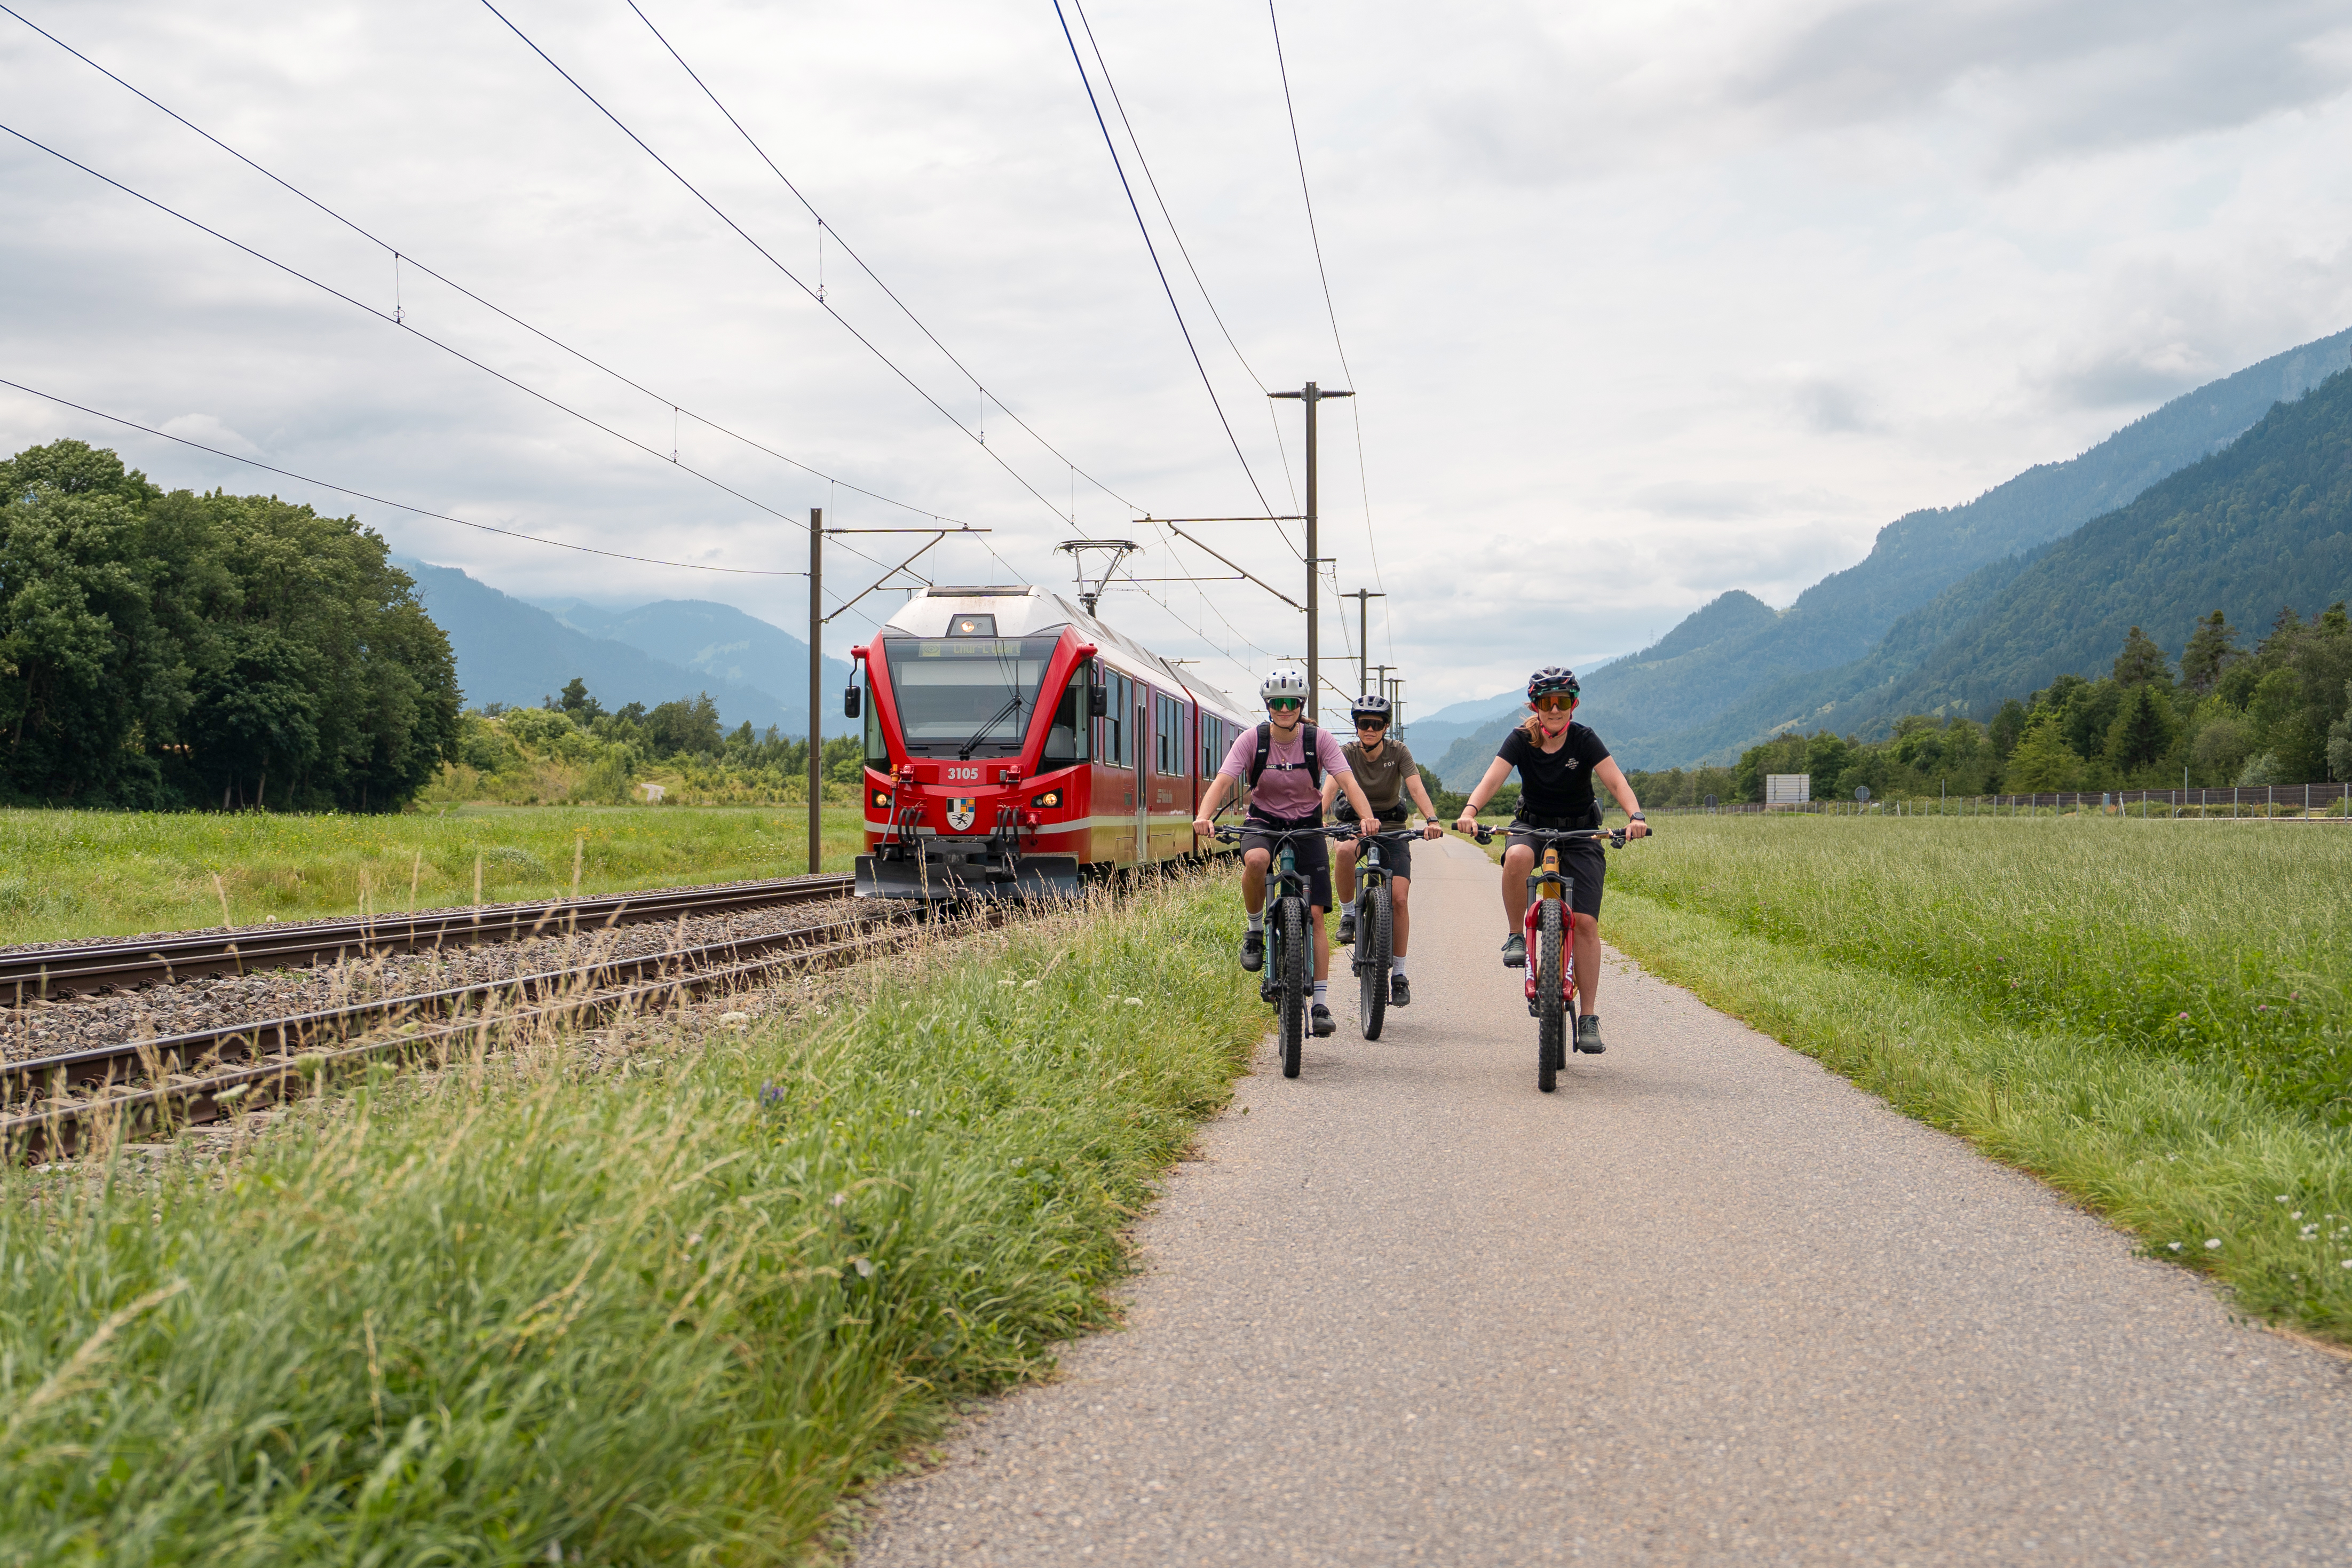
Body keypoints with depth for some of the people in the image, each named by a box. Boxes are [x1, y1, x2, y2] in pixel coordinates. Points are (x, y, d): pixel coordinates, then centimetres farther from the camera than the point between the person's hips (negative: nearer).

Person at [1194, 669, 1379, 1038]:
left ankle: (1320, 1003, -4)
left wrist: (1367, 817, -39)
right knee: (1256, 860, -38)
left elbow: (1348, 781, -20)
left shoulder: (1319, 740, -11)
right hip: (1263, 821, 0)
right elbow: (1222, 781, -21)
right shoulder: (1252, 740, -12)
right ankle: (1255, 931, -12)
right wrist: (1204, 817, -40)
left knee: (1315, 913, -9)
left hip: (1307, 824, 0)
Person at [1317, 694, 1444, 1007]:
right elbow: (1330, 788, -23)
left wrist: (1431, 820, -40)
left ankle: (1399, 974, -5)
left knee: (1399, 898, -15)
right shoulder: (1347, 753, -8)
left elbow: (1417, 788, -22)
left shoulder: (1397, 752, -9)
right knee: (1345, 851, -37)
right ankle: (1348, 914, -15)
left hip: (1393, 830, 0)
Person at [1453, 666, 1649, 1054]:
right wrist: (1470, 810, -43)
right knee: (1517, 856, -38)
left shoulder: (1584, 741, -13)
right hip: (1532, 825, 0)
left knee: (1585, 922, -12)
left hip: (1579, 833, 0)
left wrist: (1635, 815, -44)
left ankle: (1587, 1018, -5)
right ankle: (1516, 936, -15)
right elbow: (1492, 778, -23)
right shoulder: (1521, 740, -11)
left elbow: (1616, 781, -24)